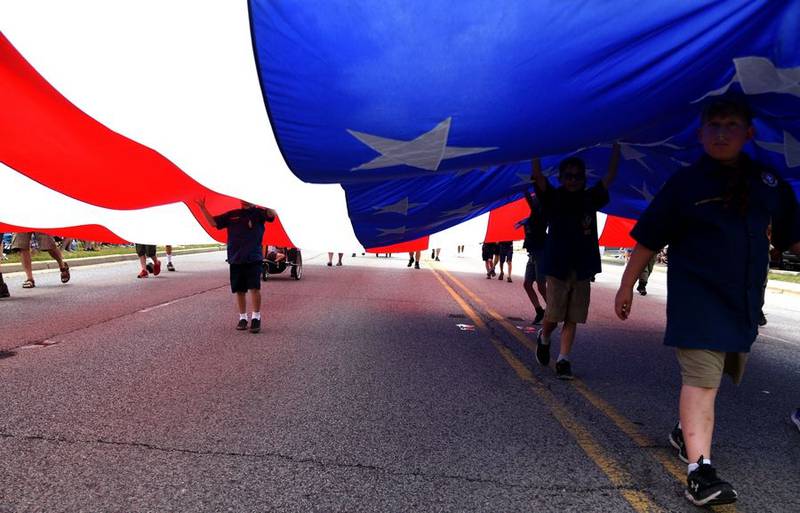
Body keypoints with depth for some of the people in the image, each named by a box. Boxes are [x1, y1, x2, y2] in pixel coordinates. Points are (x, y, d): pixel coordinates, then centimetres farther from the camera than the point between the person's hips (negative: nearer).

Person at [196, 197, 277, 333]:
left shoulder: (258, 213, 1)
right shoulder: (232, 215, 13)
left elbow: (272, 214, -18)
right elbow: (213, 222, 16)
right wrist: (203, 208, 5)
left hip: (253, 258, -4)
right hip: (235, 259, 4)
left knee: (254, 288, -11)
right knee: (240, 290, 9)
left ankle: (256, 317, -2)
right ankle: (243, 318, 20)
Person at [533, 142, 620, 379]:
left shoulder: (590, 199, 11)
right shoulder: (553, 198, 2)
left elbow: (610, 175, 11)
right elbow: (537, 175, -10)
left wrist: (616, 146, 7)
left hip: (583, 270, 3)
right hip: (557, 268, -3)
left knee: (572, 319, 3)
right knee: (553, 316, -2)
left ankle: (563, 360, 11)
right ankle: (543, 338, 29)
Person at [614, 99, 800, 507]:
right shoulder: (686, 182, -4)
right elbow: (648, 240, -2)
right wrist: (627, 286, 0)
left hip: (744, 301, 5)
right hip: (697, 299, -5)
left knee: (708, 377, 18)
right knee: (701, 378, -12)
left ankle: (684, 432, 40)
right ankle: (699, 470, -11)